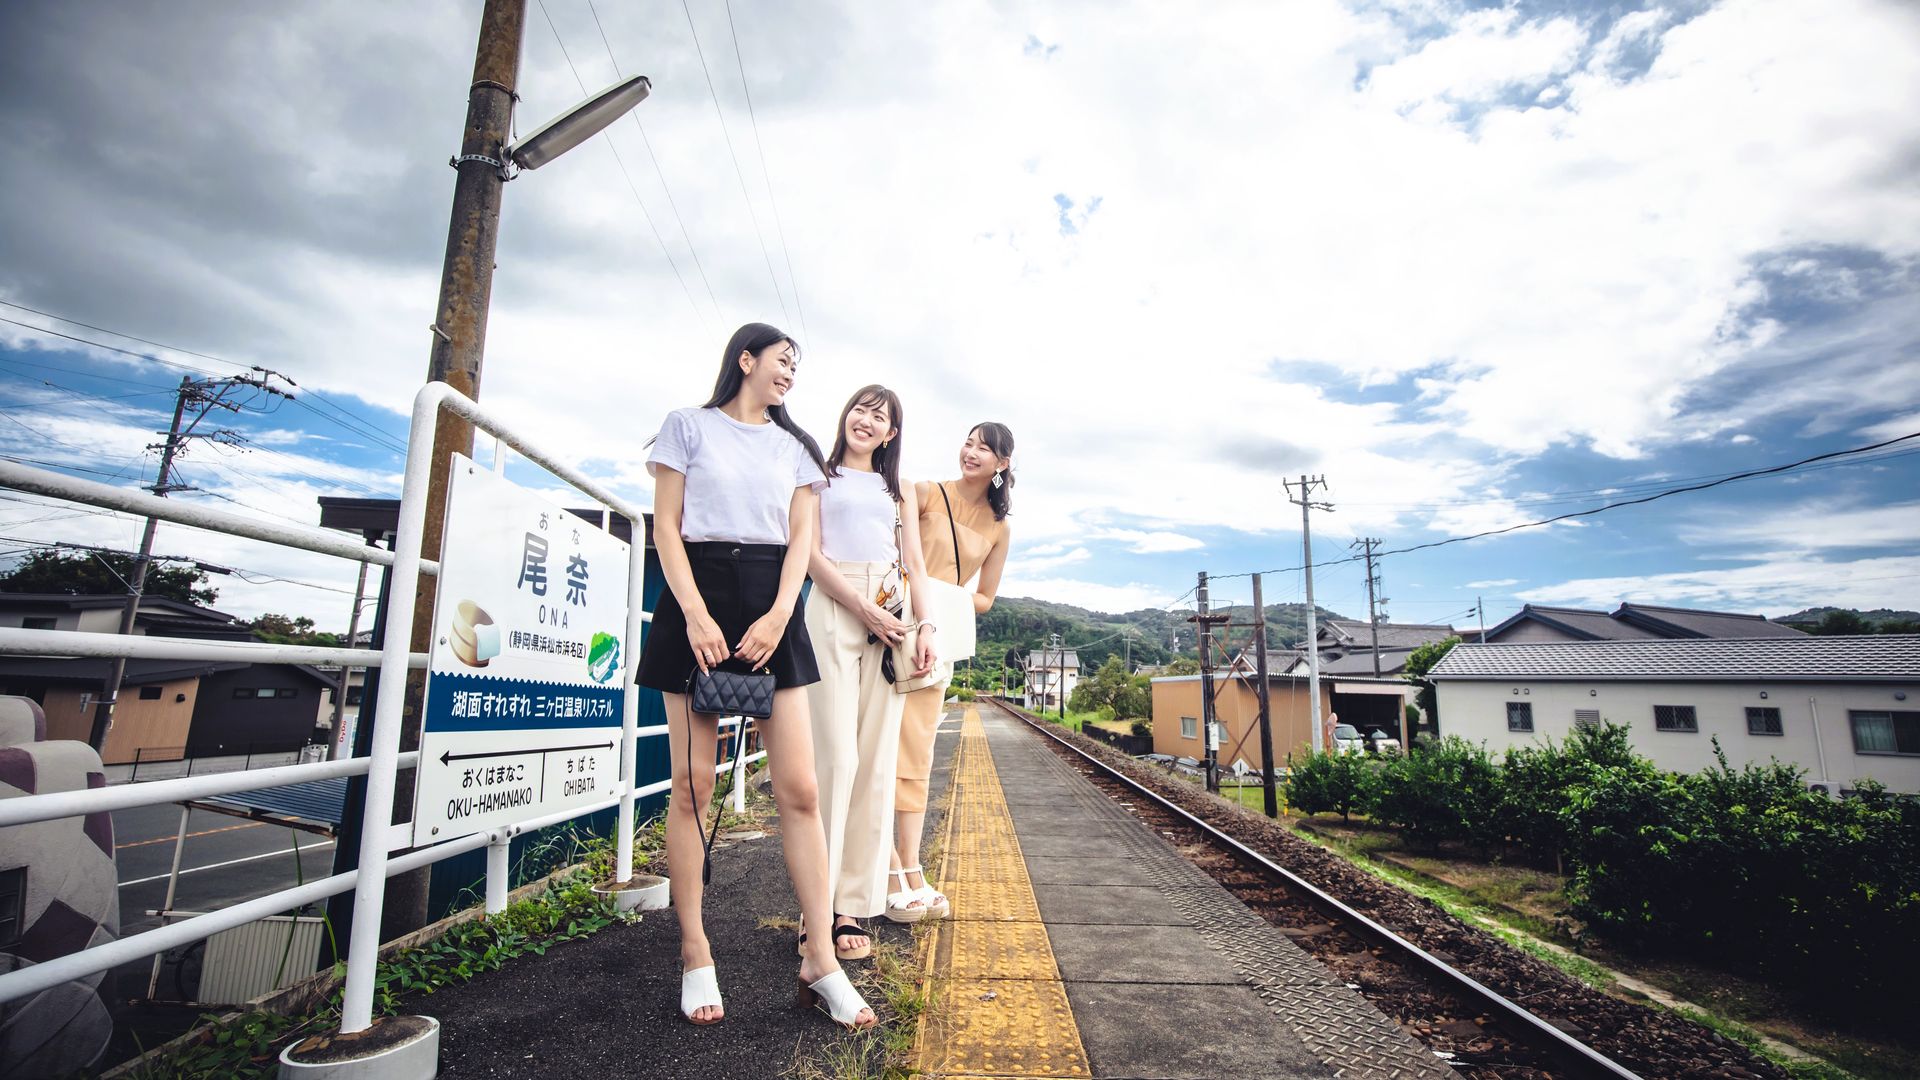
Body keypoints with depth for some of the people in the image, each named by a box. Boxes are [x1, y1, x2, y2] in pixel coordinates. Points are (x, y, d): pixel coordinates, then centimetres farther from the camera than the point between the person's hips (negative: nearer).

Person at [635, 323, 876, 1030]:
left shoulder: (794, 447, 19)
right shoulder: (689, 425, 9)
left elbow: (801, 538, 10)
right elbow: (666, 525, 1)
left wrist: (778, 615, -8)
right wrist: (696, 614, -13)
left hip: (770, 607, 3)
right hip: (698, 597, -2)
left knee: (800, 788, -4)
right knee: (692, 783, -2)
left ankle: (820, 963, 2)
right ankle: (696, 957, 13)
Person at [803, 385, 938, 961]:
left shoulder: (899, 489, 22)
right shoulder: (820, 476, 11)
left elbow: (915, 564, 16)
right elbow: (812, 553, -1)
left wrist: (926, 626, 1)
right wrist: (865, 609, -11)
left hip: (892, 616, 4)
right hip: (833, 609, -3)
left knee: (878, 762, 0)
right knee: (836, 755, -11)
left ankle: (855, 906, 7)